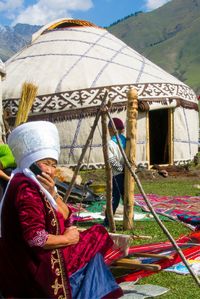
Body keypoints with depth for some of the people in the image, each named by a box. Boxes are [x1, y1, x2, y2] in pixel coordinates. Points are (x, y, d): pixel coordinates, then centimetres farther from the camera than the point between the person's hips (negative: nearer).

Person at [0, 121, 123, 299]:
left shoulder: (35, 184, 8)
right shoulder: (26, 188, -22)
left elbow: (67, 219, 6)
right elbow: (35, 239, -29)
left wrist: (52, 193, -11)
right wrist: (67, 239, -14)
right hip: (36, 265, -9)